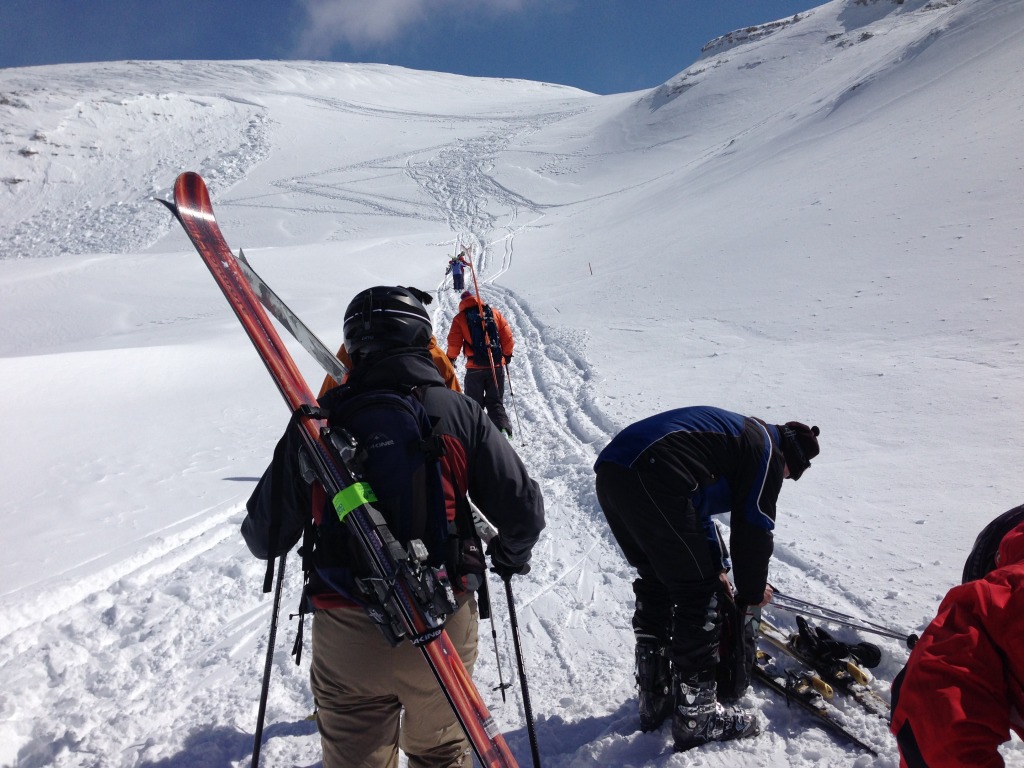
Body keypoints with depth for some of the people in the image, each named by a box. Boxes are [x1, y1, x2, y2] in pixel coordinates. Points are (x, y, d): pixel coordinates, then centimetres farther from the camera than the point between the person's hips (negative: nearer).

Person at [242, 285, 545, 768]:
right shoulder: (458, 413, -7)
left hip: (346, 638, 0)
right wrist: (511, 556, 15)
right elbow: (523, 511, -7)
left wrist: (266, 537, 23)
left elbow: (265, 538, -2)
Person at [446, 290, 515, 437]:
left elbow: (454, 342, -2)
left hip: (475, 367, -2)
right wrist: (507, 354, 19)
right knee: (495, 401, 11)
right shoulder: (494, 313, 5)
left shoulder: (460, 318, -1)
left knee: (474, 402, 12)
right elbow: (507, 336, 4)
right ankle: (502, 426, -8)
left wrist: (451, 358, 15)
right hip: (497, 365, 2)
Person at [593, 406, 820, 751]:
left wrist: (716, 568, 37)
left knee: (655, 583, 23)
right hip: (653, 480, -10)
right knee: (699, 595, 5)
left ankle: (654, 699, 33)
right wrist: (751, 595, 22)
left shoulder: (738, 433, 34)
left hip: (609, 473, 10)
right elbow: (753, 531, 7)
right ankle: (695, 717, 15)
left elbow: (697, 507, 37)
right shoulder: (770, 453, 8)